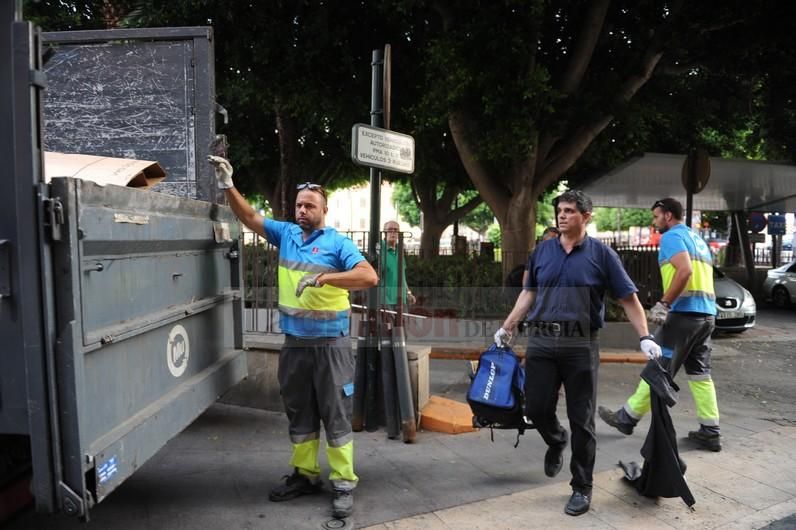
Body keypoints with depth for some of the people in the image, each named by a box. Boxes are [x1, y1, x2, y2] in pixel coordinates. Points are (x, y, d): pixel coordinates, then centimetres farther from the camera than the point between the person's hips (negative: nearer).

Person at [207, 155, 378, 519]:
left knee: (336, 416, 3)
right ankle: (305, 475, 32)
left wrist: (323, 278, -26)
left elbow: (369, 277, -20)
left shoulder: (338, 243, -8)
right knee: (299, 414, 16)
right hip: (294, 344, 6)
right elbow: (249, 218, 8)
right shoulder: (285, 233, 8)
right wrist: (228, 186, -7)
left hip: (330, 345, -5)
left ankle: (344, 485, 14)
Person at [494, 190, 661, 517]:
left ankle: (582, 488, 21)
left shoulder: (601, 254, -1)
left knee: (581, 420, 4)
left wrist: (645, 337, -10)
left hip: (580, 345, -3)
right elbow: (529, 293, 17)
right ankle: (556, 442, 39)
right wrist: (507, 328, 17)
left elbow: (628, 298, 0)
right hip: (541, 342, 3)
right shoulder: (542, 251, 8)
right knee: (536, 409, 5)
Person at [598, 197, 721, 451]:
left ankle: (627, 418, 9)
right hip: (706, 314, 9)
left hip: (684, 313, -9)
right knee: (700, 374, 12)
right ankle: (710, 432, 12)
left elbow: (684, 271, -22)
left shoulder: (672, 236, -6)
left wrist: (663, 304, -19)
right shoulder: (698, 239, 22)